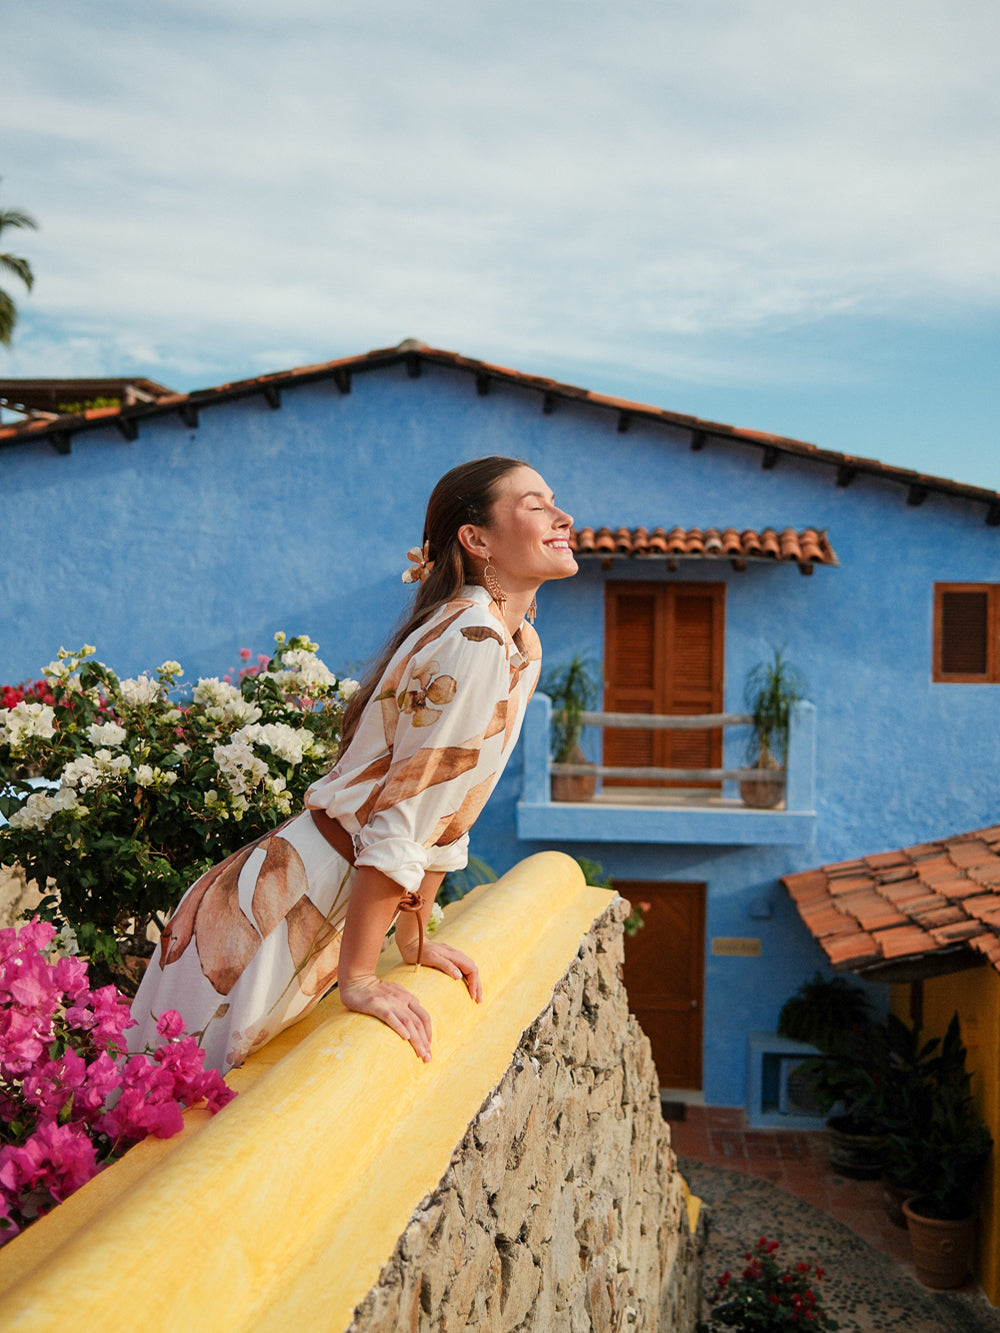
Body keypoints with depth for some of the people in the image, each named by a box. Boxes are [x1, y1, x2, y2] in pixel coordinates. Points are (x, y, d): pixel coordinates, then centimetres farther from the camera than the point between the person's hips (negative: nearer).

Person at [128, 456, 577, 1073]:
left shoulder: (522, 647, 6)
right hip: (269, 923, -8)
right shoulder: (473, 641, -22)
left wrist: (415, 941, 15)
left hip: (335, 922, 8)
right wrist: (358, 978, -20)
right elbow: (398, 819, -24)